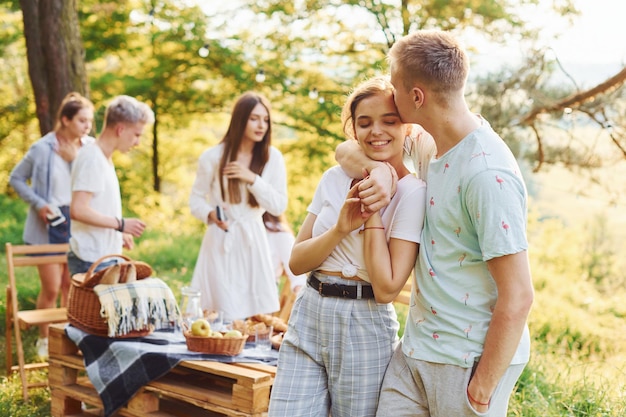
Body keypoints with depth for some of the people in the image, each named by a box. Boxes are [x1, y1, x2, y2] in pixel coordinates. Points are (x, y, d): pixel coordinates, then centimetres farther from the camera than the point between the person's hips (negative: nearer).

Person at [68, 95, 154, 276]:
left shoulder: (104, 159, 15)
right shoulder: (91, 158, -15)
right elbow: (77, 210, -24)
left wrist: (118, 233, 13)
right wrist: (120, 224, -17)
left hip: (106, 256, 10)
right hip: (92, 261, -10)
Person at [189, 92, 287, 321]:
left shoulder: (272, 158, 0)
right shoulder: (213, 156, -3)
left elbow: (279, 206, -3)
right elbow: (196, 199, 5)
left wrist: (253, 179, -16)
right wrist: (210, 215, -17)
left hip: (253, 241, 2)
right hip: (221, 242, -2)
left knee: (259, 317, 4)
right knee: (227, 319, -6)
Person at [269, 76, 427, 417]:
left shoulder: (412, 193, -9)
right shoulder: (334, 178, 6)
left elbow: (386, 290, -16)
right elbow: (296, 262, 2)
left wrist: (374, 213, -15)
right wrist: (341, 228, -13)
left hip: (365, 328, -4)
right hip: (308, 316, 4)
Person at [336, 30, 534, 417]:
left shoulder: (487, 174, -22)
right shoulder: (437, 146, 4)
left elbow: (517, 298, -22)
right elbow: (347, 150, 17)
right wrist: (380, 171, -6)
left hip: (470, 361, -8)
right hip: (416, 350, 8)